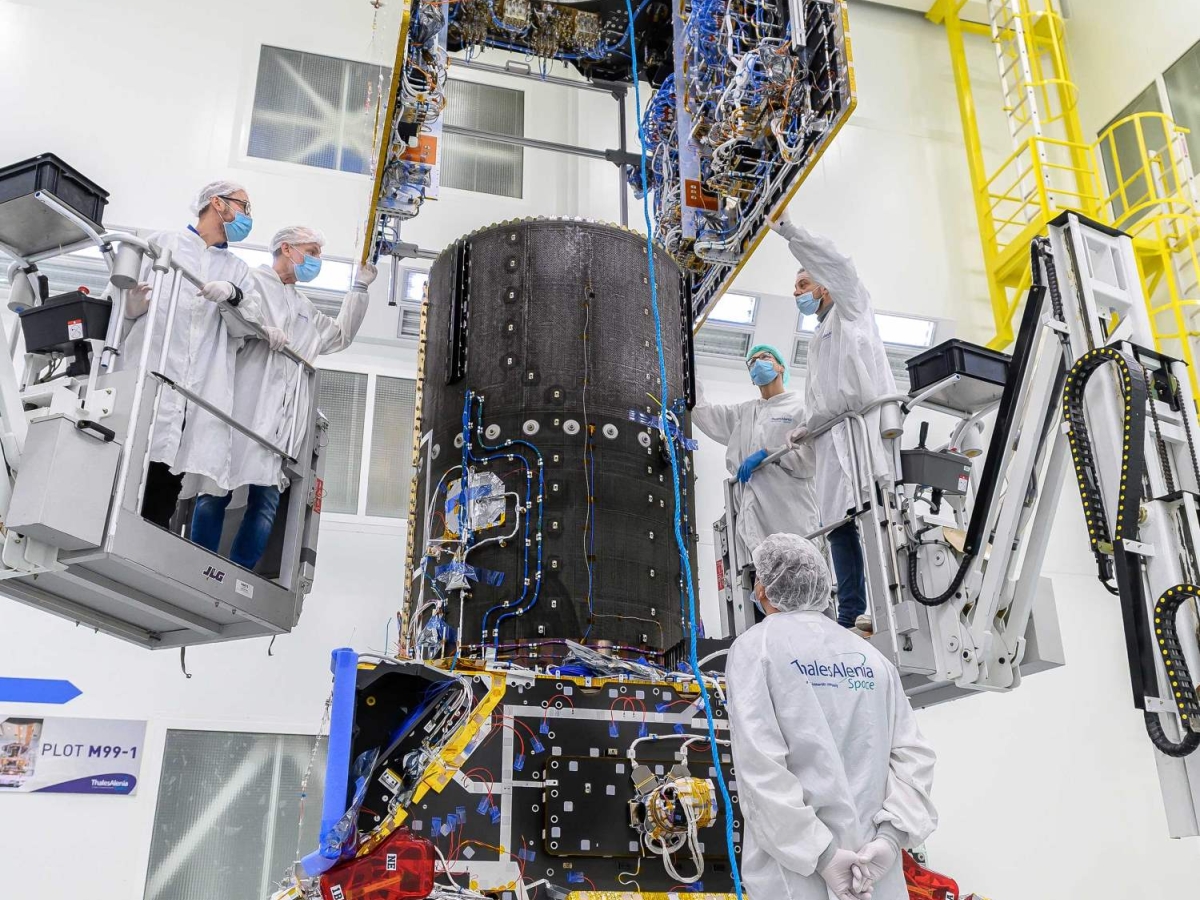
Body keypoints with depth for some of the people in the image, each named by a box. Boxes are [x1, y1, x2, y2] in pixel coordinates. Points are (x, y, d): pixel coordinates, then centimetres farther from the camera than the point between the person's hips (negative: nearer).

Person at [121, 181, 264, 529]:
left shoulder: (238, 270, 24)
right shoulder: (162, 243, 17)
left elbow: (253, 324, 8)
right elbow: (125, 300, 12)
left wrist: (233, 296, -13)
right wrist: (133, 302, -13)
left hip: (199, 394, 2)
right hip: (148, 377, -2)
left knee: (164, 489, -4)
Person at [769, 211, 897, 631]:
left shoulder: (851, 308, 16)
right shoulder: (817, 341, 35)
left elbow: (834, 262, -2)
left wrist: (787, 229, -4)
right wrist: (804, 429, 15)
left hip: (865, 421, -8)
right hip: (833, 438, 8)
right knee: (838, 522, -3)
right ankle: (851, 616, -7)